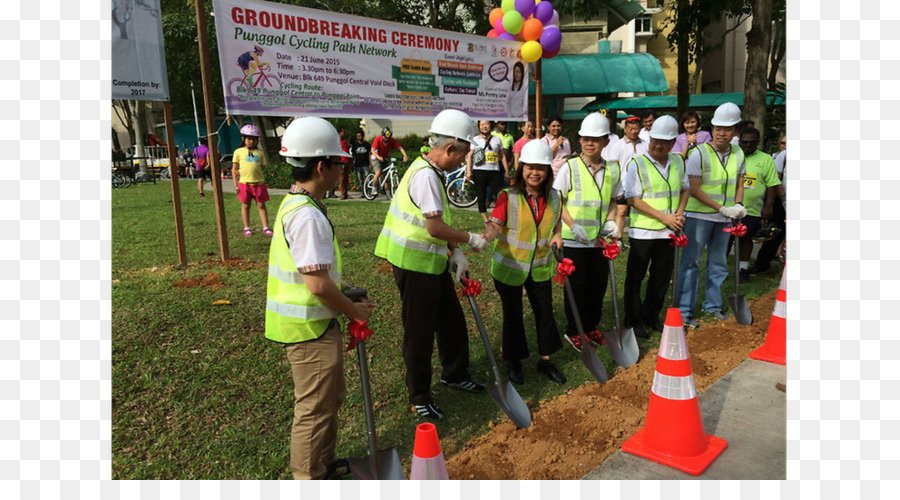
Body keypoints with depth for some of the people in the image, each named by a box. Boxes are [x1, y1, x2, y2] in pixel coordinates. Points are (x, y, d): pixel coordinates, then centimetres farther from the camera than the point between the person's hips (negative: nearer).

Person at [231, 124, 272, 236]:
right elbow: (234, 170, 5)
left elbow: (261, 167, 8)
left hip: (259, 183, 1)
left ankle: (265, 227, 11)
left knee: (261, 206, 6)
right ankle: (247, 228, 19)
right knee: (245, 206, 9)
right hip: (245, 183, -1)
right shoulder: (239, 152, 3)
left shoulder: (259, 153, 8)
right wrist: (236, 185, 0)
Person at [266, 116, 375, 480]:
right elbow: (318, 284, -27)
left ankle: (323, 462, 43)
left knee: (330, 396, 25)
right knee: (315, 408, 6)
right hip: (310, 328, -11)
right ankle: (309, 478, 25)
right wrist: (355, 310, -13)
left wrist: (348, 300, 14)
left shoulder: (295, 204, 8)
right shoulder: (308, 216, -26)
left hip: (312, 323, 11)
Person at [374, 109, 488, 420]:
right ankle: (419, 395, 19)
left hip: (433, 262, 10)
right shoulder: (425, 175, -21)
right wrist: (470, 240, -12)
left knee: (452, 321, 20)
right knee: (419, 332, 3)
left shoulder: (432, 172, 12)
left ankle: (454, 374, 39)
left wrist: (455, 253, 5)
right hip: (415, 264, -10)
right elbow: (435, 227, -26)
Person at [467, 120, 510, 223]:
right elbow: (470, 156, 4)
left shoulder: (496, 139, 12)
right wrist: (468, 171, -7)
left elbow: (502, 156, 14)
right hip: (479, 171, -1)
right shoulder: (475, 139, 8)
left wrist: (507, 171, 9)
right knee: (481, 197, 2)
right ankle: (486, 220, 10)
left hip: (494, 172, 1)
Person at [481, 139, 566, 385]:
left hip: (540, 266, 4)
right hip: (510, 267, -4)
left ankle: (545, 359, 35)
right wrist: (484, 238, -47)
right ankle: (514, 362, 31)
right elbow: (494, 224, -26)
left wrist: (557, 235, -6)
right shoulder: (508, 196, -17)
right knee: (513, 315, 11)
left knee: (545, 312, 14)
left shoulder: (553, 196, -1)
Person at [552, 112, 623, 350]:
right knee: (576, 286, 5)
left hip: (599, 239, 4)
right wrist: (573, 225, -17)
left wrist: (610, 221, -2)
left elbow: (613, 201, 17)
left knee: (598, 284, 12)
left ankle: (590, 326, 31)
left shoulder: (612, 169, 5)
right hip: (574, 240, -4)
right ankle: (573, 331, 22)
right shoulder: (569, 166, -6)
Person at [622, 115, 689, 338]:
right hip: (643, 231, -5)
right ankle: (633, 320, 18)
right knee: (635, 278, 4)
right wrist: (664, 217, -17)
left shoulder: (678, 162, 7)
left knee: (662, 277, 14)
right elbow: (634, 200, -13)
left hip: (668, 232, 5)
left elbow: (684, 189, 18)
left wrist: (680, 213, -1)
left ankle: (651, 316, 31)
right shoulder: (637, 164, -10)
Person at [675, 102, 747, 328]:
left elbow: (739, 184, 16)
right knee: (691, 261, -3)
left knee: (718, 262, 15)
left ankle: (713, 305, 29)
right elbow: (694, 189, -16)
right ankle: (684, 310, 4)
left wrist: (738, 205, -3)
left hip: (725, 218, 6)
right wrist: (722, 208, -19)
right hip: (699, 216, -6)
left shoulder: (738, 154, 5)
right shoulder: (699, 153, -13)